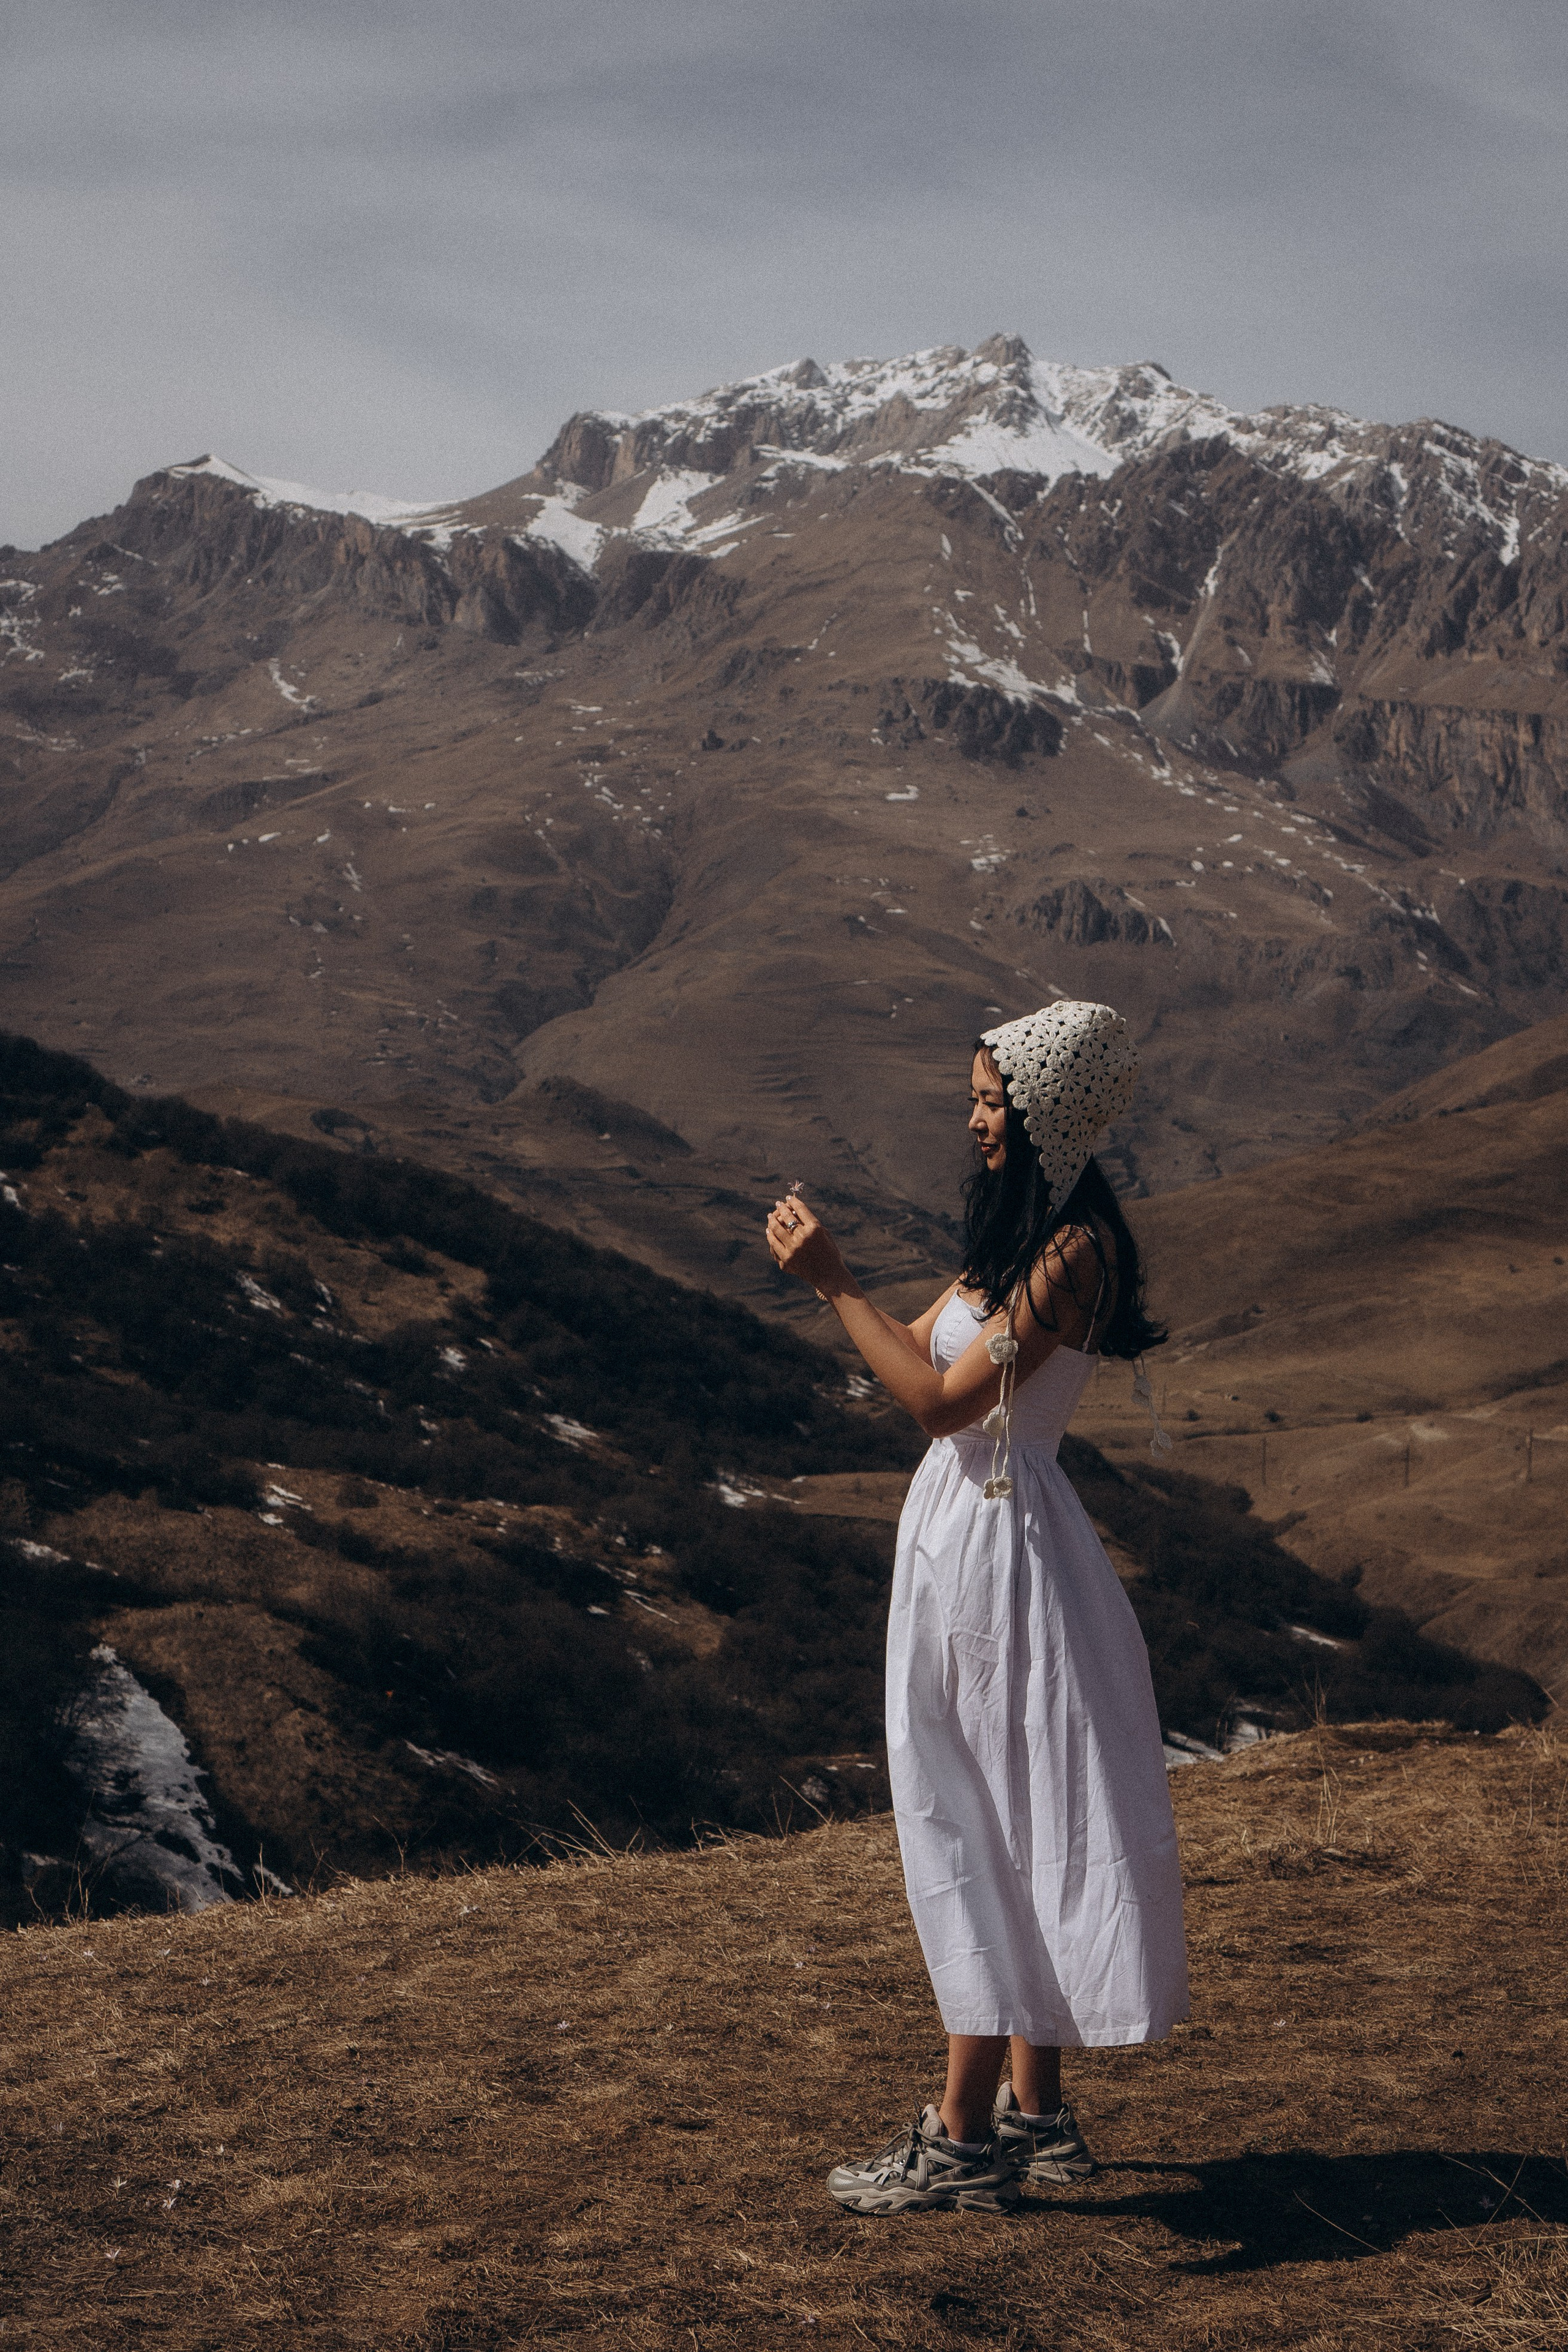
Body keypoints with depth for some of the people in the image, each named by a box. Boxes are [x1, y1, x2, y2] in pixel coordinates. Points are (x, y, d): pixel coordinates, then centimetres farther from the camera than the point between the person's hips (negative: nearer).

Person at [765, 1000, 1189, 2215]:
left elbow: (941, 1399, -21)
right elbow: (921, 1348, 16)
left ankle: (965, 2136, 3)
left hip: (1005, 1544, -10)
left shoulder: (1074, 1250, -18)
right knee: (991, 1830, 14)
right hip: (962, 1530, 10)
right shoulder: (1016, 1229, 12)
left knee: (992, 1835, -4)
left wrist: (837, 1285, -17)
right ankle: (1036, 2112, 23)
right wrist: (829, 1269, 5)